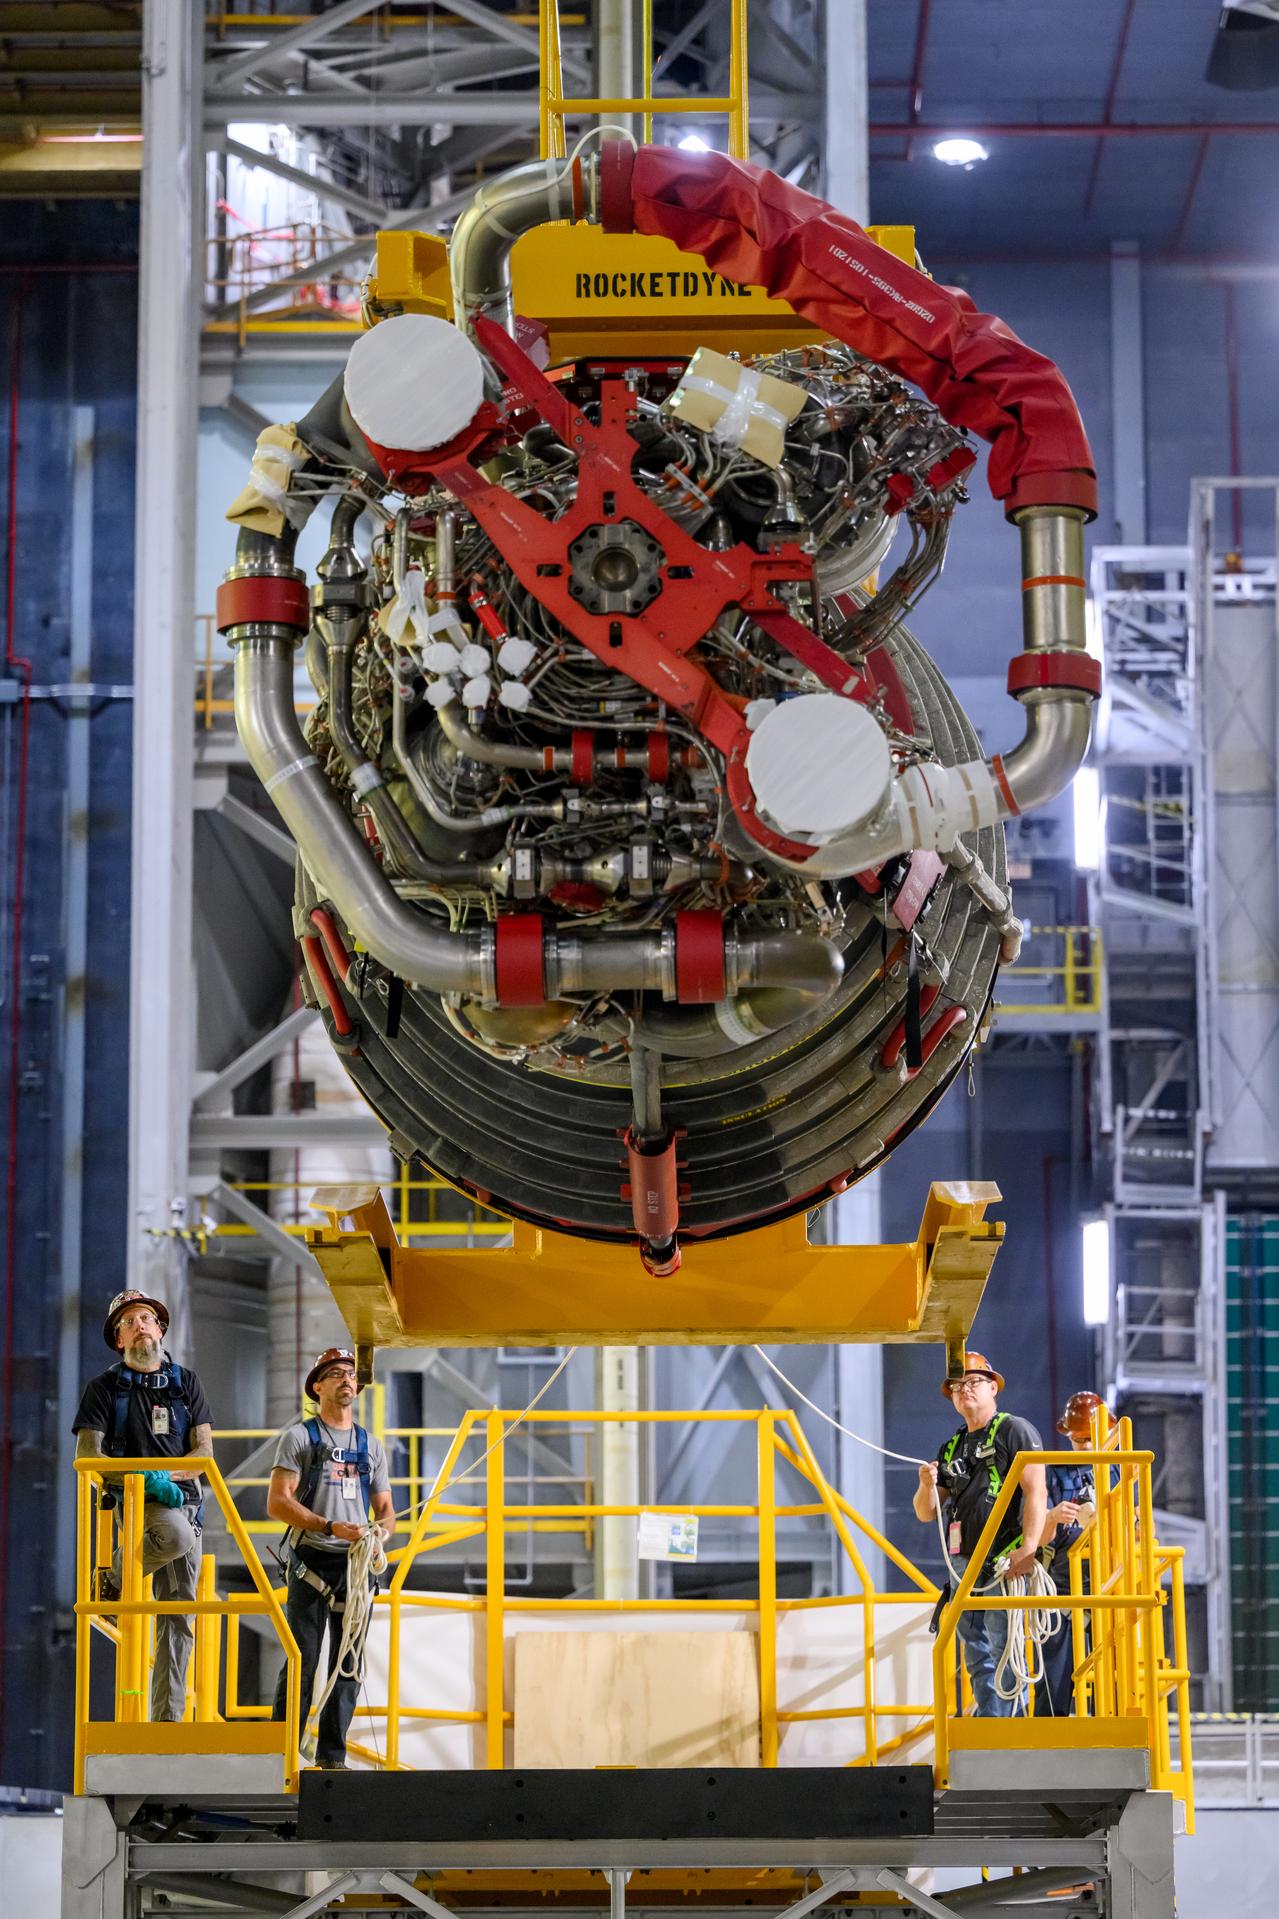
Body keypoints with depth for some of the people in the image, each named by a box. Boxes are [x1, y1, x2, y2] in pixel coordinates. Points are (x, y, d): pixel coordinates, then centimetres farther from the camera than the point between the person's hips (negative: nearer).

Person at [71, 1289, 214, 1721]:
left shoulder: (185, 1382, 14)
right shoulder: (104, 1388, 6)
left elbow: (205, 1451, 8)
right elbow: (88, 1455, -4)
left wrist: (164, 1473, -12)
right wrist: (142, 1478, -19)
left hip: (182, 1502, 4)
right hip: (132, 1505, -4)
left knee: (178, 1618, -3)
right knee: (178, 1534, -38)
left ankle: (168, 1717, -1)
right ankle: (112, 1576, -11)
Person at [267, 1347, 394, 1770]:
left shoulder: (370, 1444, 18)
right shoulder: (299, 1437, 3)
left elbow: (385, 1508, 18)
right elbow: (278, 1503, -6)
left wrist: (382, 1529, -6)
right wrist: (329, 1526, -18)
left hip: (357, 1563, 5)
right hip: (312, 1563, -5)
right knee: (303, 1662, -9)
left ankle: (332, 1756, 9)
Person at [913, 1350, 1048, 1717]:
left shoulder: (1015, 1430, 1)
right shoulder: (952, 1448, 22)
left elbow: (1036, 1491, -11)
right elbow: (926, 1514, 20)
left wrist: (1028, 1548, -22)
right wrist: (927, 1486, -3)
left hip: (1005, 1562, -8)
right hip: (963, 1564, 8)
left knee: (1004, 1652, -12)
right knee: (978, 1659, 7)